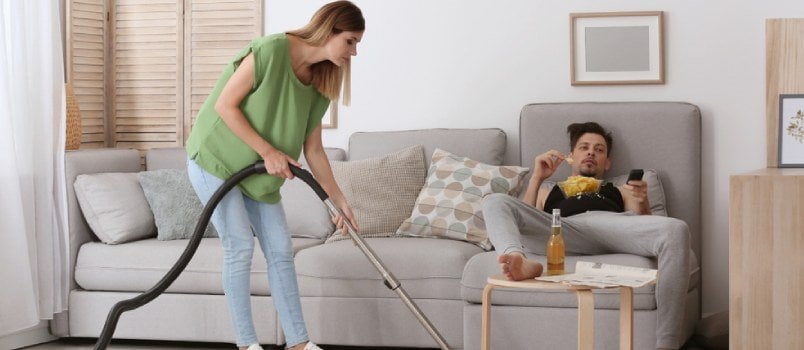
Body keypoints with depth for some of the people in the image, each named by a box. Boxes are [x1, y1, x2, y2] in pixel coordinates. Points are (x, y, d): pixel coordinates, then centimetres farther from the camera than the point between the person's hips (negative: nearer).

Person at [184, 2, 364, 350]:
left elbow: (313, 151, 4)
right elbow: (225, 105, -22)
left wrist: (340, 202, 0)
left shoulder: (319, 82, -1)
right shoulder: (271, 50, -24)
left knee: (280, 248, 3)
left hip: (257, 172, 7)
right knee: (240, 244, -10)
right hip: (215, 157, -7)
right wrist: (268, 152, -22)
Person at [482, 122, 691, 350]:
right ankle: (518, 258, -57)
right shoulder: (549, 193, 40)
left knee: (676, 230, -33)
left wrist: (642, 202, 1)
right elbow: (525, 217, 20)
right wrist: (536, 178, 14)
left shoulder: (619, 192, 41)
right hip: (564, 231, 0)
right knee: (495, 202, -22)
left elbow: (644, 228, 21)